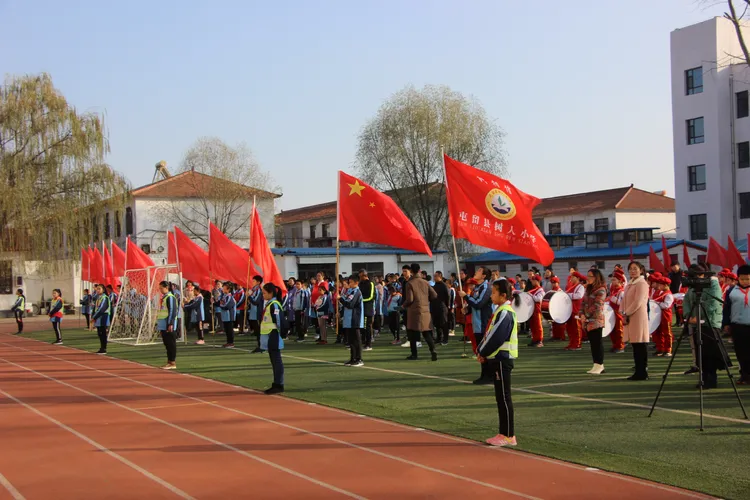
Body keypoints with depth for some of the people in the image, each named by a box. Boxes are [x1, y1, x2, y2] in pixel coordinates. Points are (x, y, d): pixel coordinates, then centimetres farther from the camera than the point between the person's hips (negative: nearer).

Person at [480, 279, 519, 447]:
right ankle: (503, 434, 18)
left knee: (503, 397, -5)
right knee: (501, 397, 12)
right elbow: (489, 334, 16)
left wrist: (482, 352, -8)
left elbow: (496, 337, -21)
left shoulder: (504, 313, -16)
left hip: (503, 359, -10)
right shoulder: (501, 311, 14)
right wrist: (481, 351, 4)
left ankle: (509, 436, 0)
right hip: (498, 358, 10)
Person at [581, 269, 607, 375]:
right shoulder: (588, 289, 16)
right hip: (588, 321, 8)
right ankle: (597, 365, 14)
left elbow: (596, 305, -17)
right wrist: (582, 314, -2)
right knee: (592, 342, 9)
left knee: (597, 342, -6)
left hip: (596, 320, -8)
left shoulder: (601, 290, -10)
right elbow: (584, 303, 14)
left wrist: (586, 315, -15)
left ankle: (599, 366, -4)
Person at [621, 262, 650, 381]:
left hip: (638, 317, -9)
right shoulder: (630, 284, 18)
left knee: (640, 345, -6)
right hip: (629, 317, 9)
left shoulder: (642, 283, -9)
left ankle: (642, 372, -2)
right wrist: (623, 313, 1)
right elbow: (624, 300, 17)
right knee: (635, 345, 10)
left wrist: (627, 314, -14)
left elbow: (638, 302, -17)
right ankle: (639, 371, 15)